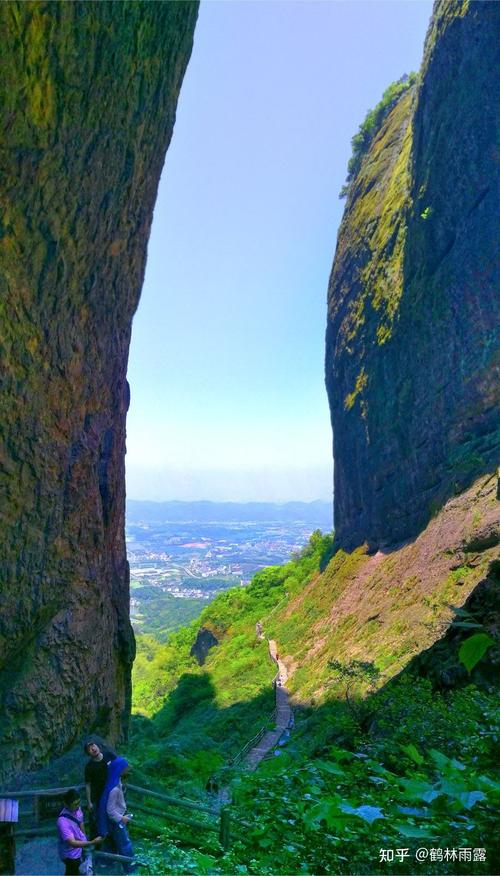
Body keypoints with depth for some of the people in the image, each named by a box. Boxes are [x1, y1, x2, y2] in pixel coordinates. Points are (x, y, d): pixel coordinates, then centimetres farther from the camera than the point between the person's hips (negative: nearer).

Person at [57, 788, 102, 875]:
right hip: (71, 854, -7)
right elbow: (72, 843, -38)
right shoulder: (63, 821, -38)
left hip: (79, 849, 7)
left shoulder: (77, 809, -16)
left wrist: (85, 840, 11)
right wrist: (92, 842, -40)